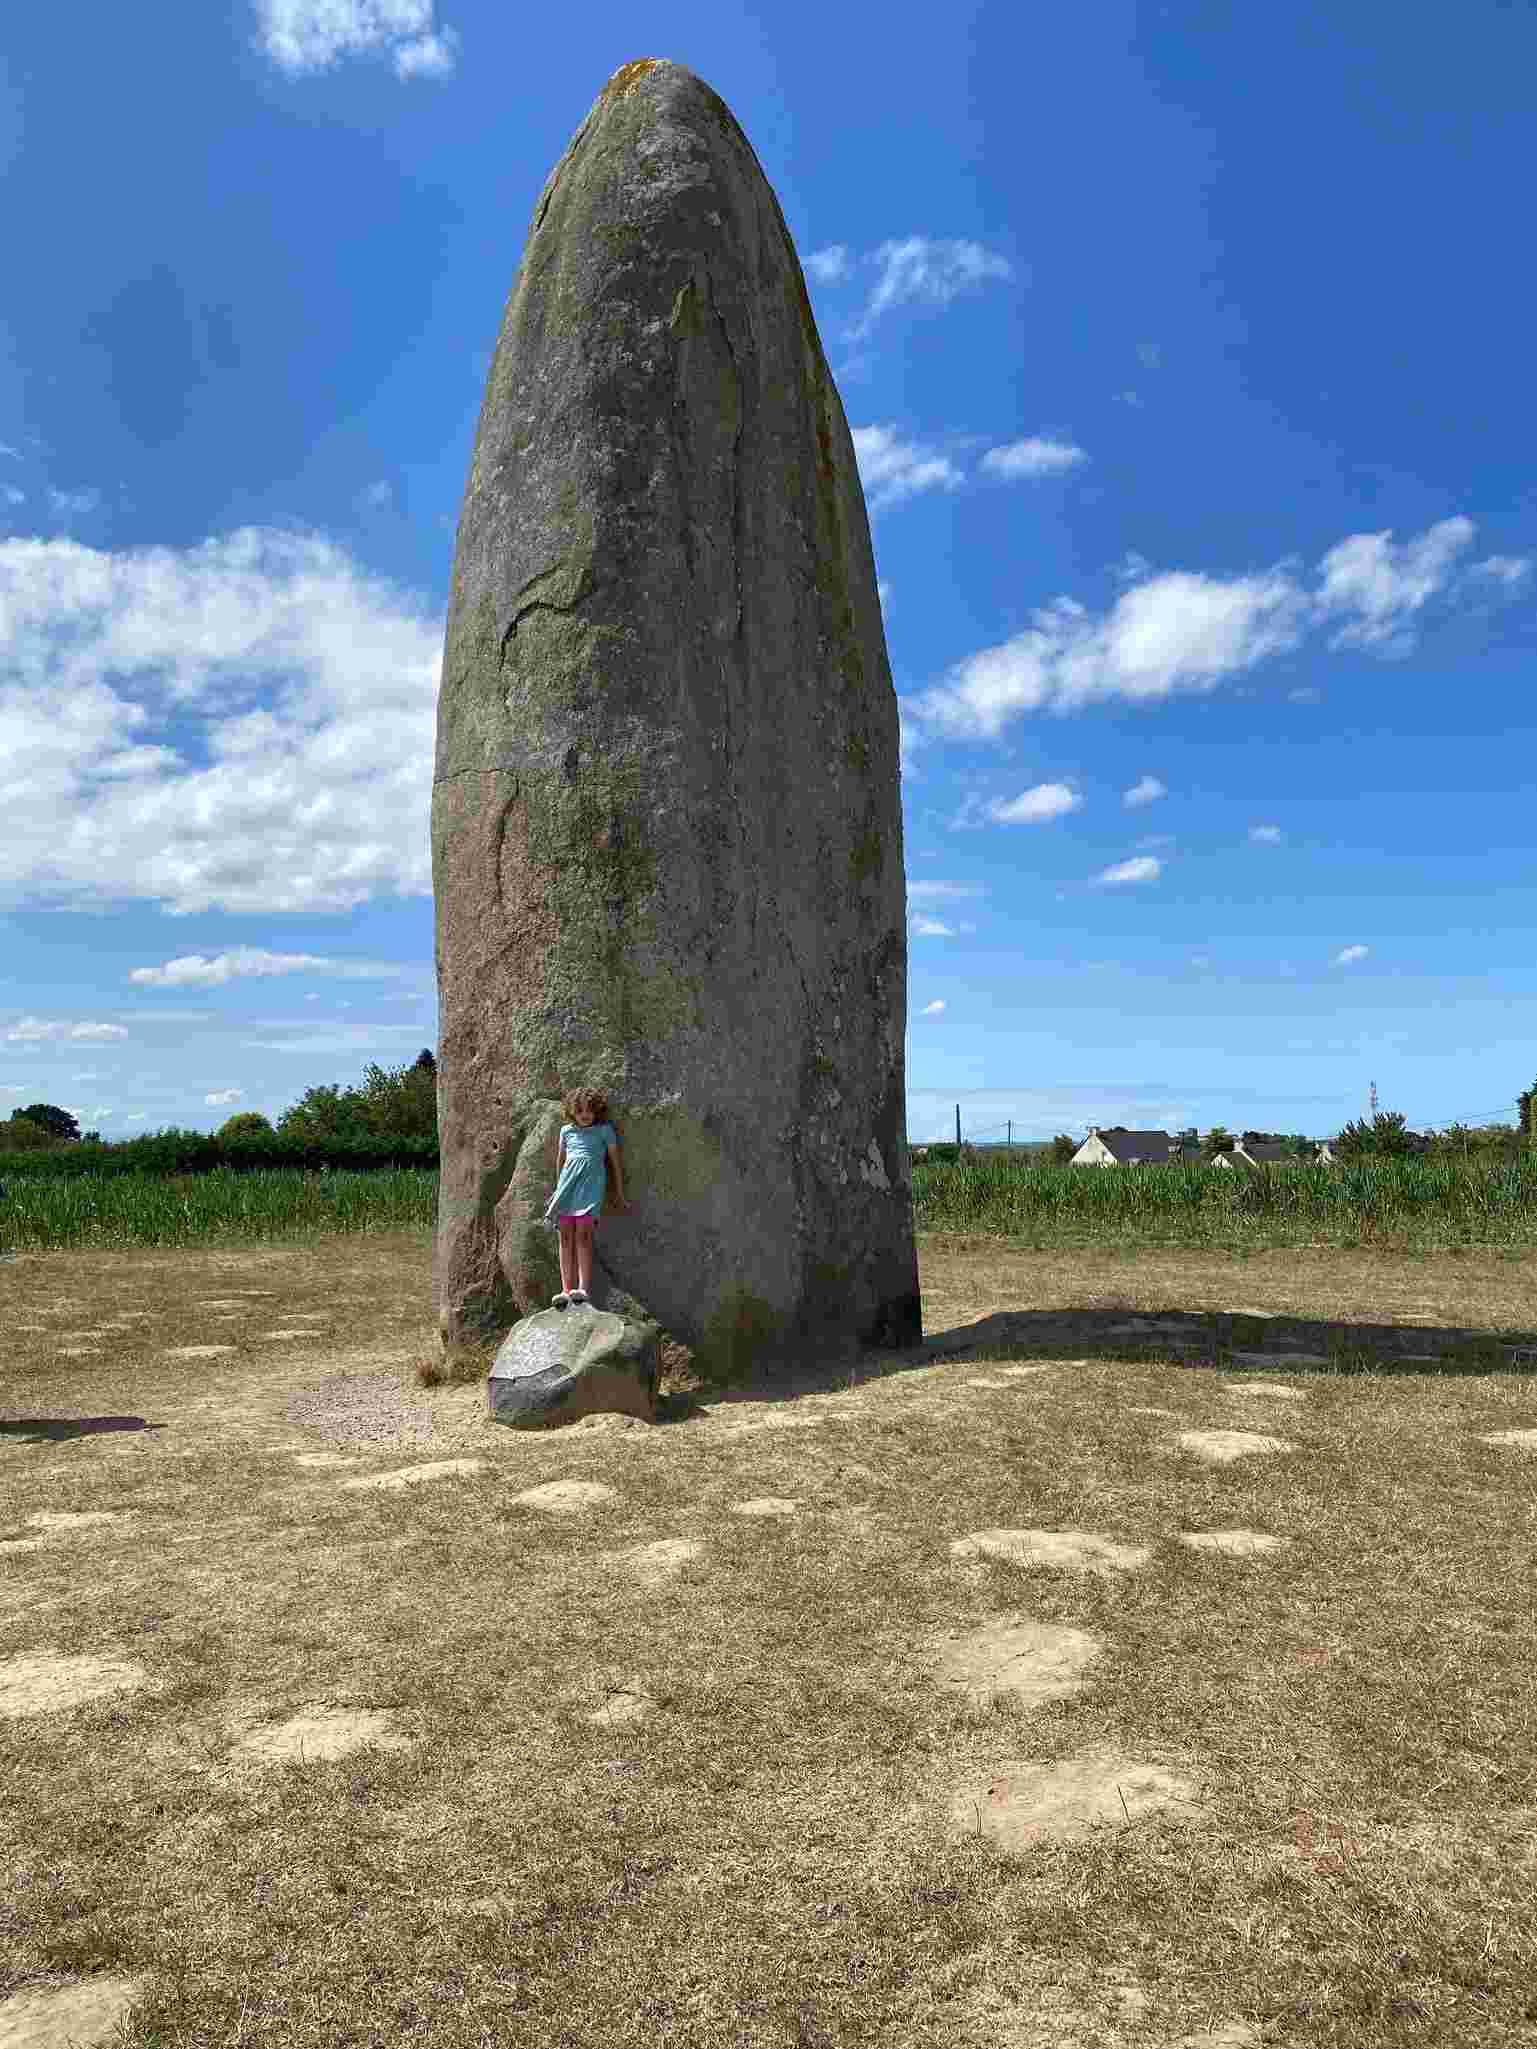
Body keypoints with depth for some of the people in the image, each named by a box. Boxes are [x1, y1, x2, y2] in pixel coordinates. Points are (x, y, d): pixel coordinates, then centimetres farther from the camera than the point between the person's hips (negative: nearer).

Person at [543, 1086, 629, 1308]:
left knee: (583, 1235, -17)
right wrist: (558, 1187, 31)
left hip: (591, 1183, -4)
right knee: (566, 1237, -4)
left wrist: (619, 1194, 12)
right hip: (568, 1182, 4)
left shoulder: (604, 1130, 10)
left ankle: (583, 1288, -24)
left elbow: (615, 1162, 12)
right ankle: (566, 1290, -7)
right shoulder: (567, 1131, 19)